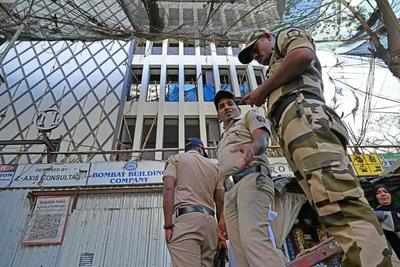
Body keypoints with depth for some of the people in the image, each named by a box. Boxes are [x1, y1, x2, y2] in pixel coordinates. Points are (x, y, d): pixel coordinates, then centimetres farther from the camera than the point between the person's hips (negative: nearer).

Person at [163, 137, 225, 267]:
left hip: (185, 218, -4)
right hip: (209, 220, 5)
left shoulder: (175, 159, 13)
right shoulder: (213, 165, 23)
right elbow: (220, 201, 18)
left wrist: (168, 225, -8)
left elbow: (169, 188, -4)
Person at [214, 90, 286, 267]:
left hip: (252, 178, -6)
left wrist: (252, 146, -29)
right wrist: (223, 216, 19)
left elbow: (262, 140, -2)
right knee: (240, 252, -7)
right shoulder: (222, 143, 37)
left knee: (253, 239, -29)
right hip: (230, 190, 7)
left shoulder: (250, 116, 21)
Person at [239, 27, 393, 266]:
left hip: (302, 113, -9)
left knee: (339, 203, -26)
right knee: (333, 207, -7)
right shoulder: (279, 67, 45)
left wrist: (262, 90, 5)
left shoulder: (287, 35, 24)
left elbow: (303, 55, -1)